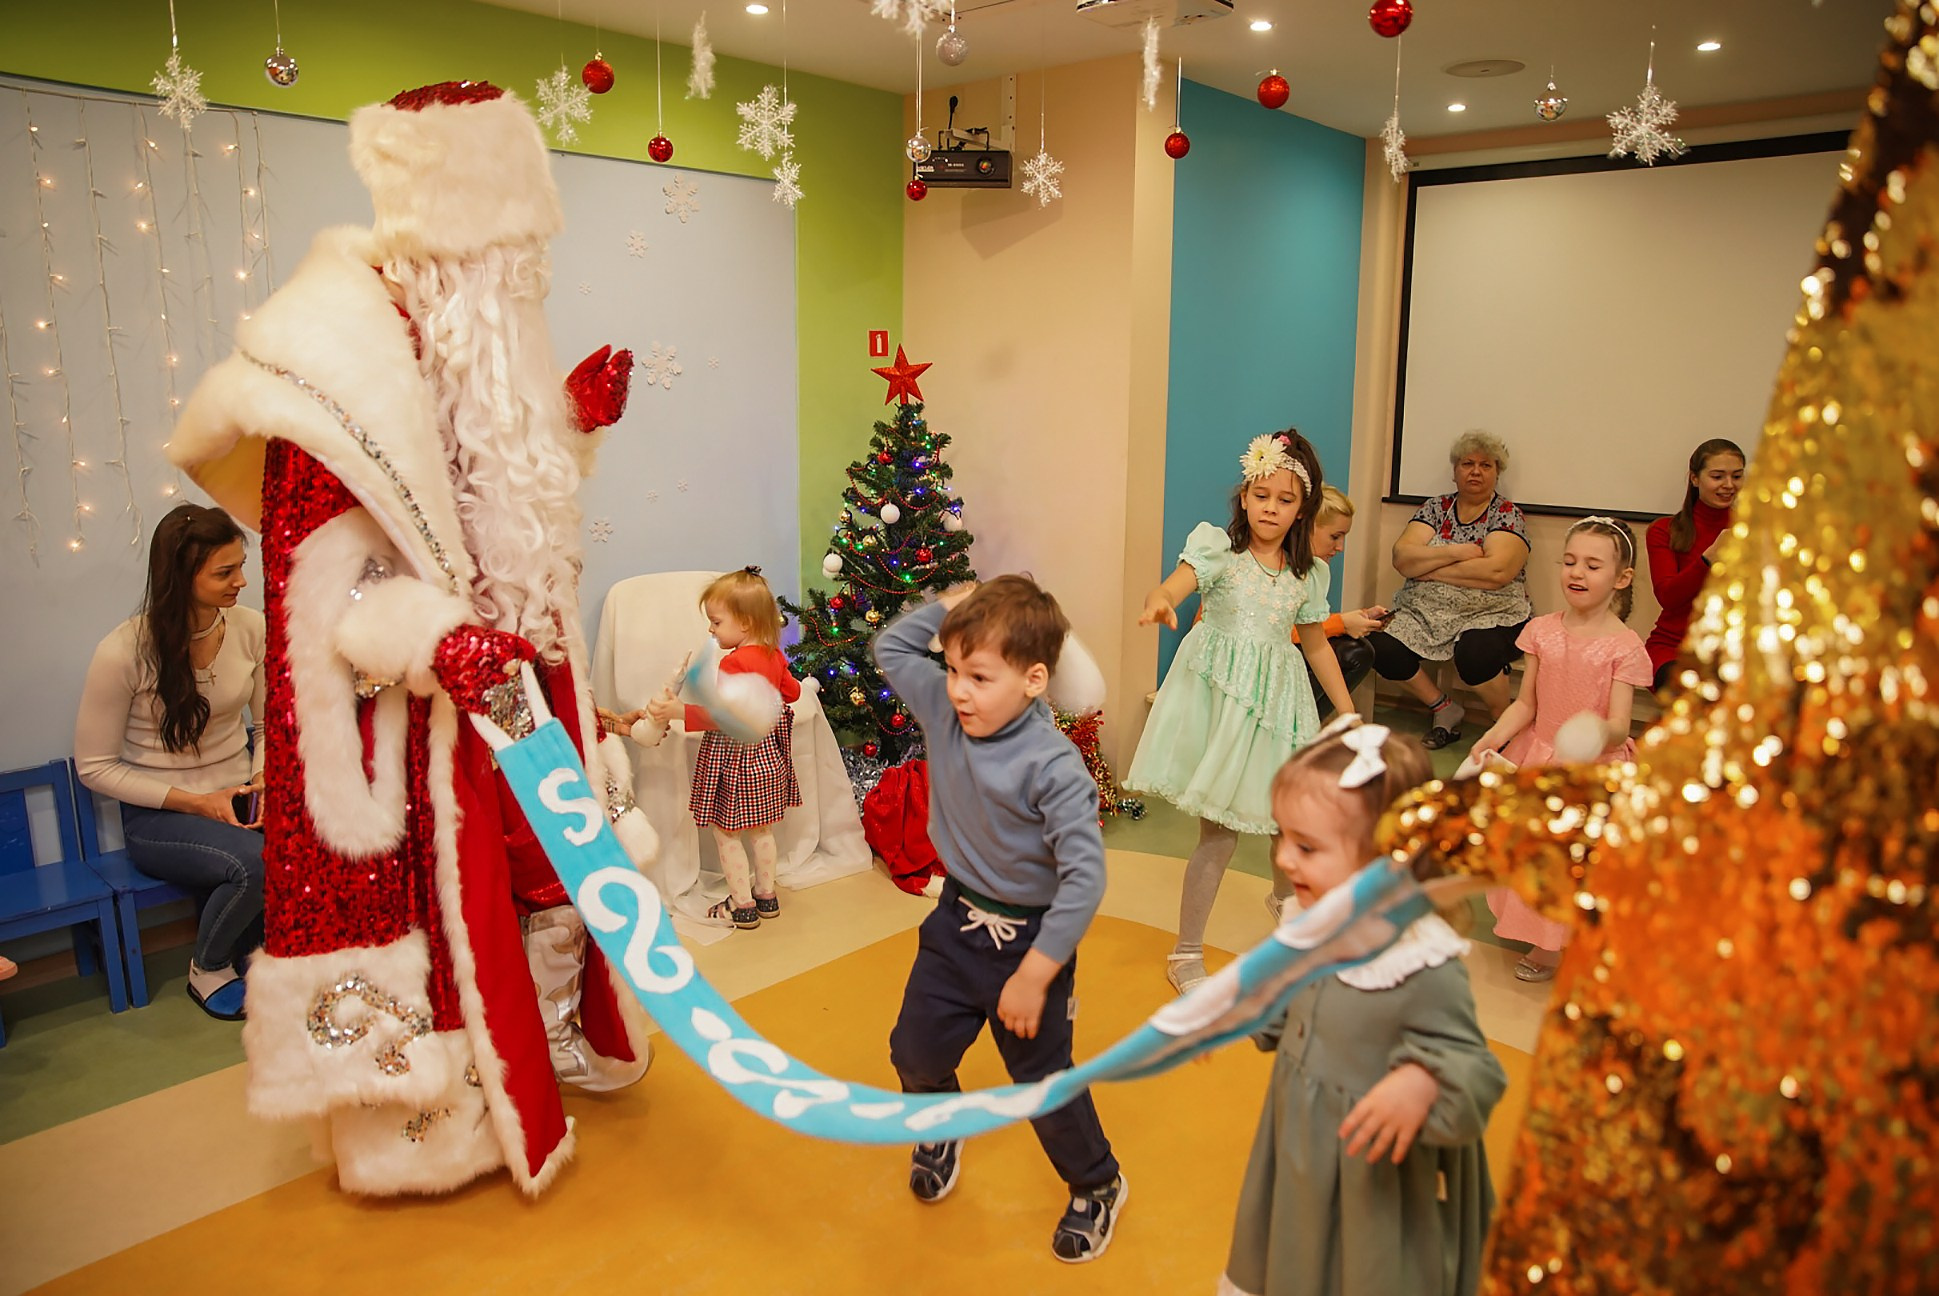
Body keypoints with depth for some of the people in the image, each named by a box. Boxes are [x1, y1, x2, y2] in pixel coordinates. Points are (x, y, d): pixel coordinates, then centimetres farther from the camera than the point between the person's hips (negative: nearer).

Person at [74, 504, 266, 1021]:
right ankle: (207, 970, 0)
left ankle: (244, 947, 5)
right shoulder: (124, 652, -16)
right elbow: (95, 767, -8)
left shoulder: (251, 627, -4)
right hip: (159, 815, -4)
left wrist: (265, 779, -10)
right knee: (255, 863, -33)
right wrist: (193, 802, -16)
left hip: (239, 793, 4)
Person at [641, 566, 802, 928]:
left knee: (726, 832, 6)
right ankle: (766, 895, 31)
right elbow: (791, 692, 19)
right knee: (761, 830, 21)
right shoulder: (774, 655, 3)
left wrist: (678, 711, -38)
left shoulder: (734, 662, -23)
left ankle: (742, 905, 12)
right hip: (768, 750, 9)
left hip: (735, 754, -9)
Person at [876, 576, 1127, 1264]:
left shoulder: (1052, 765, -28)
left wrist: (1033, 976, -24)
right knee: (916, 1052, 16)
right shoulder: (945, 710, -9)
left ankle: (1098, 1186, 37)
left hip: (1027, 938, -6)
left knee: (1043, 1081, 8)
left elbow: (1084, 877, -28)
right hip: (957, 921, 6)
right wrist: (954, 603, -6)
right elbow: (891, 645, 8)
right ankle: (941, 1129, 50)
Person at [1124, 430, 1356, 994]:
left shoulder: (1308, 571, 8)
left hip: (1276, 697, 5)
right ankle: (1186, 955, 11)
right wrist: (1158, 602, -49)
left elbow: (1316, 644, 17)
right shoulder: (1217, 545, -5)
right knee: (1220, 830, -4)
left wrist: (1350, 713, 16)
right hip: (1218, 692, -4)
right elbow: (1172, 586, -24)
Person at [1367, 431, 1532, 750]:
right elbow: (1402, 558, -4)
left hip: (1491, 616, -4)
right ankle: (1444, 708, 2)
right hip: (1425, 611, 4)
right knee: (1380, 646, -23)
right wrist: (1456, 552, -13)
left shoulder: (1507, 514, 1)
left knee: (1474, 651, -36)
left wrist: (1428, 568, -12)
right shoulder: (1436, 508, 11)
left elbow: (1496, 572, -18)